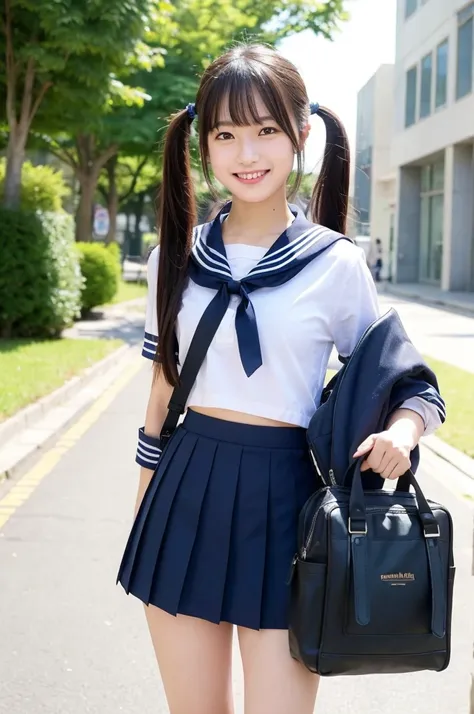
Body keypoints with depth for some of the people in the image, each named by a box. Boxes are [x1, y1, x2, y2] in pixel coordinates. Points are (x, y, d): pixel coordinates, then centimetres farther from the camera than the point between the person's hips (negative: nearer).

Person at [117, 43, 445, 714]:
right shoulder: (175, 258, 4)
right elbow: (162, 393, 11)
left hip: (282, 499, -3)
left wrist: (401, 429, -20)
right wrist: (146, 507, 13)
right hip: (185, 496, 3)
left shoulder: (336, 265, -5)